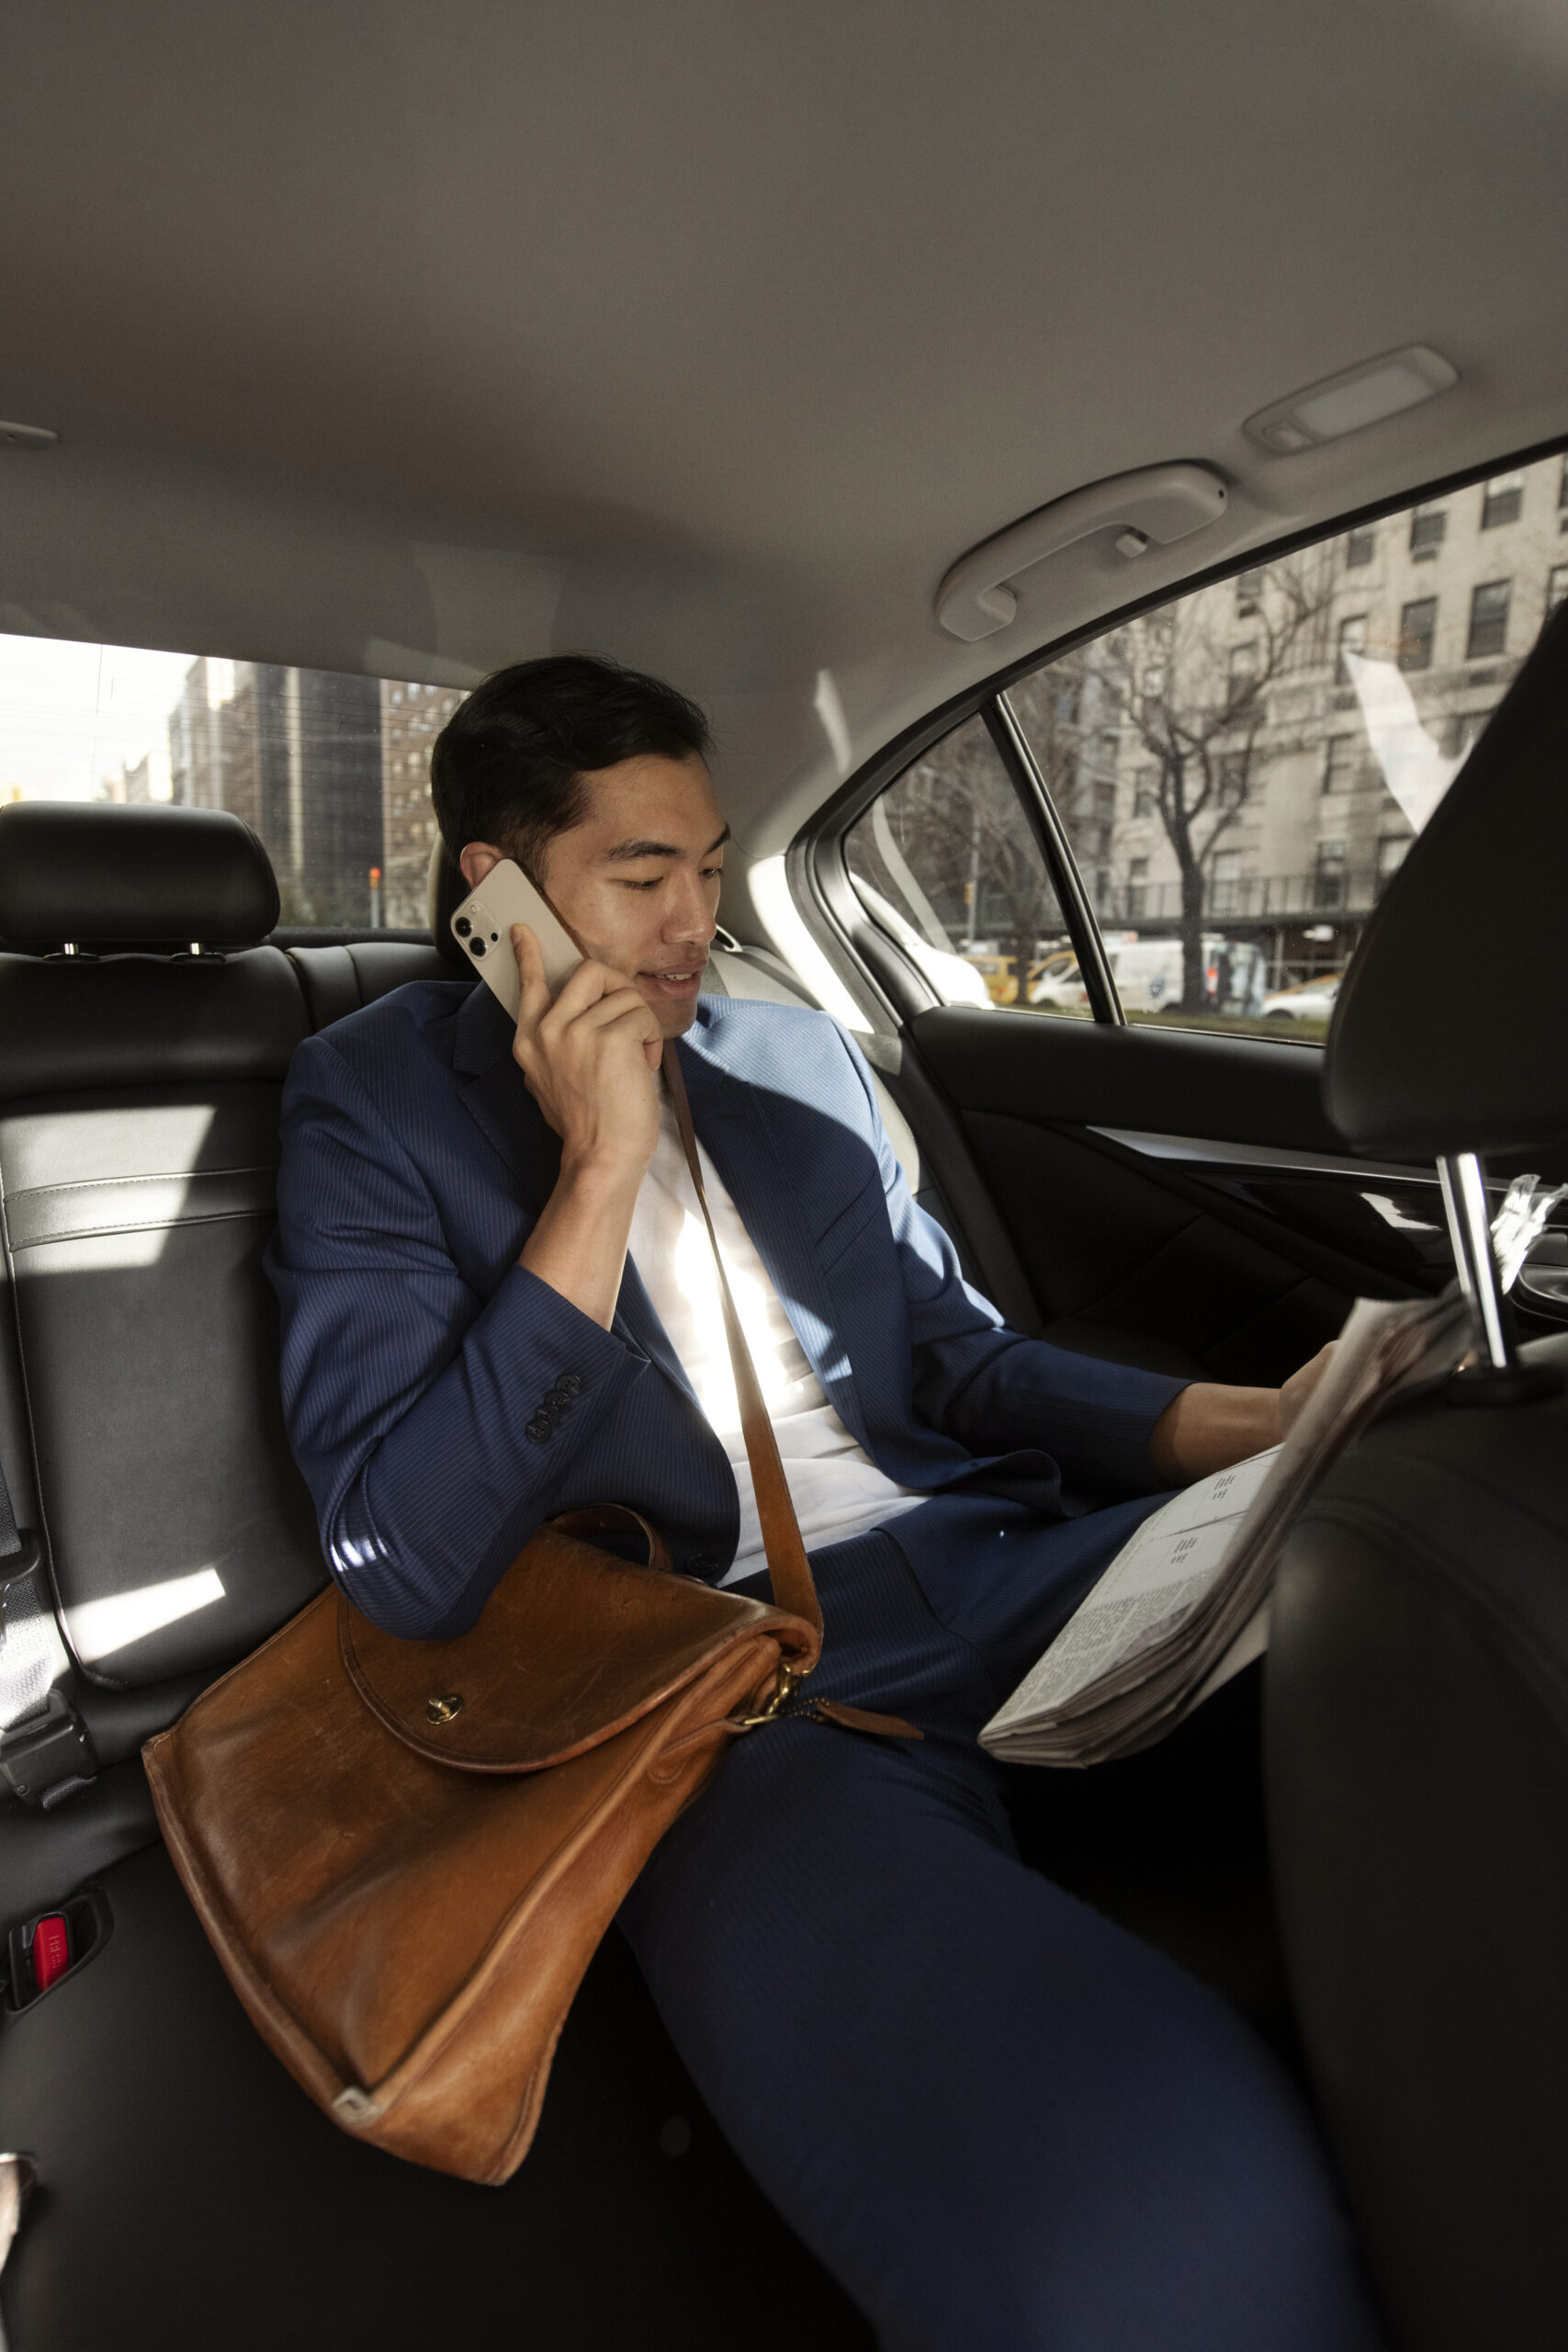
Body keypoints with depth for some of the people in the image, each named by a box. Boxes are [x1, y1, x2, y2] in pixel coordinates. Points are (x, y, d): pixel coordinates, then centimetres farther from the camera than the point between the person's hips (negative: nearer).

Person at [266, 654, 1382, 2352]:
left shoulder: (796, 1055, 18)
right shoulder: (378, 1100, 3)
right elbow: (404, 1564, -7)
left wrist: (1243, 1423, 4)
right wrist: (601, 1170, -11)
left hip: (997, 1563, 6)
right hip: (726, 1681, -5)